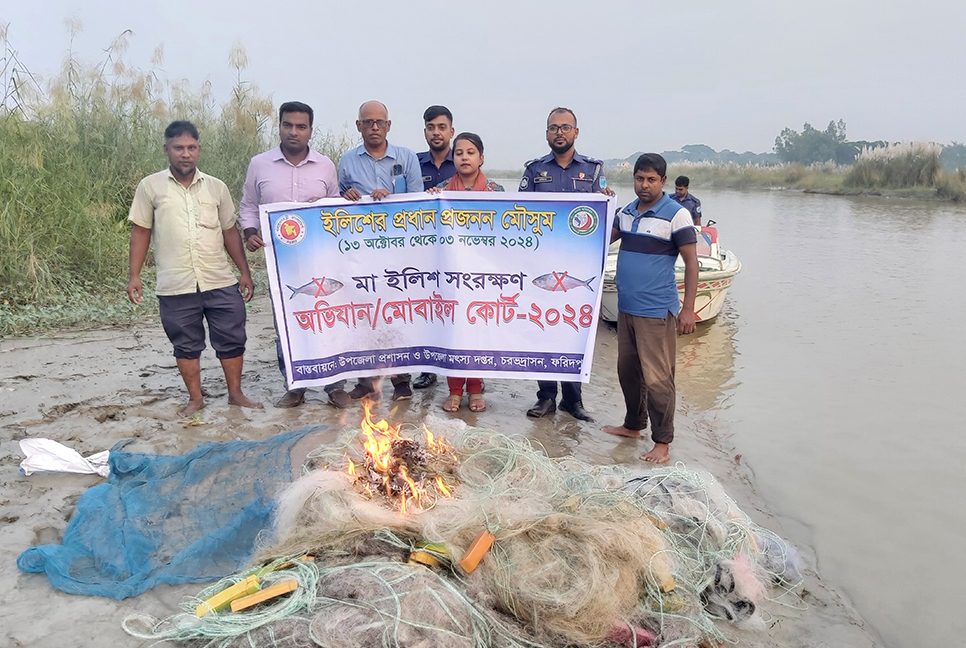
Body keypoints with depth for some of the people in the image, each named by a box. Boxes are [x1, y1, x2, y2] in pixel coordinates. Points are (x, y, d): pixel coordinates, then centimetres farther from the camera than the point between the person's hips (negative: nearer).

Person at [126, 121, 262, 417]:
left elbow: (230, 231, 11)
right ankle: (195, 398, 25)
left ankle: (236, 393, 23)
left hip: (221, 282, 2)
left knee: (232, 339, 6)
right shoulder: (150, 187, 2)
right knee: (186, 345, 9)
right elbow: (140, 232, 4)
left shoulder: (216, 187, 8)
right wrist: (133, 275, -2)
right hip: (176, 286, -1)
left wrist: (245, 272, 8)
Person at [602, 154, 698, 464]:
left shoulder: (676, 215, -9)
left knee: (657, 378, -4)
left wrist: (688, 309, -14)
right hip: (626, 308, 7)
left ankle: (662, 442, 7)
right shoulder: (626, 212, 10)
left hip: (657, 312, -7)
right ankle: (633, 425, 34)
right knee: (627, 371, 17)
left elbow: (691, 262, -10)